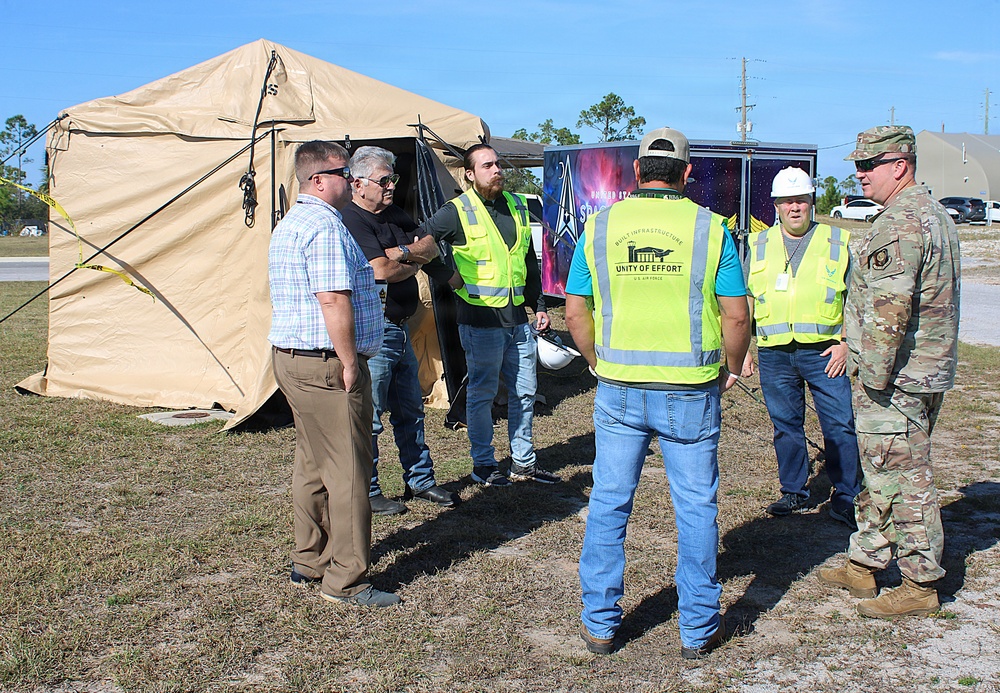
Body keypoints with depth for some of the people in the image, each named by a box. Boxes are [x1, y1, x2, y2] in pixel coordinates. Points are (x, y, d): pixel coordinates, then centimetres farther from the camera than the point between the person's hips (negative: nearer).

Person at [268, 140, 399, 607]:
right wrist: (349, 363, -19)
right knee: (347, 470, -5)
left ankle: (308, 561, 26)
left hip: (291, 358, 11)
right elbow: (333, 301, -23)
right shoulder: (325, 226, -17)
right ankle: (346, 581, 1)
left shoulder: (290, 224, 18)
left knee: (313, 464, 17)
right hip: (325, 366, -11)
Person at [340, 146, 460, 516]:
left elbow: (431, 246, 6)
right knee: (368, 418, 0)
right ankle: (366, 493, 12)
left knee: (410, 410, 17)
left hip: (399, 329, 9)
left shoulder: (395, 215, 14)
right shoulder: (351, 221, -15)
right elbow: (381, 271, -24)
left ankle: (420, 481, 29)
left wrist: (402, 252, -14)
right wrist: (414, 260, -5)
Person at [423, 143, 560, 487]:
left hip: (518, 318, 6)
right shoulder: (458, 212, -8)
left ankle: (523, 463, 25)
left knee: (524, 392, 12)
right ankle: (483, 465, 17)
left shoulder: (517, 206, 11)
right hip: (481, 320, -6)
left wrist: (539, 305, 16)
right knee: (482, 394, 3)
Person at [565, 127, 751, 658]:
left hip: (617, 390, 2)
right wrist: (731, 370, 11)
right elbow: (736, 315, -5)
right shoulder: (709, 227, -5)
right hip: (691, 392, -1)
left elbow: (576, 314, 1)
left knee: (608, 504, 13)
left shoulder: (599, 226, 0)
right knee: (696, 508, 11)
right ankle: (698, 629, 21)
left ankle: (599, 623, 22)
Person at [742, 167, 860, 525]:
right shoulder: (759, 245, 11)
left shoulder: (839, 241, 5)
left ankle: (845, 498, 7)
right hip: (774, 352, 2)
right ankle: (794, 492, 23)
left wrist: (845, 342, -5)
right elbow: (745, 300, 14)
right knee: (785, 426, 9)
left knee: (840, 425, -3)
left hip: (825, 351, -2)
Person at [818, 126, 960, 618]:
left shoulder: (899, 223, -19)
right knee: (882, 474, 17)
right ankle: (864, 564, 28)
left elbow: (888, 310, -26)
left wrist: (874, 376, -20)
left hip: (894, 377, -11)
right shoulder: (935, 214, 15)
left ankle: (920, 584, 9)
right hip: (929, 370, 11)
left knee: (902, 479, -1)